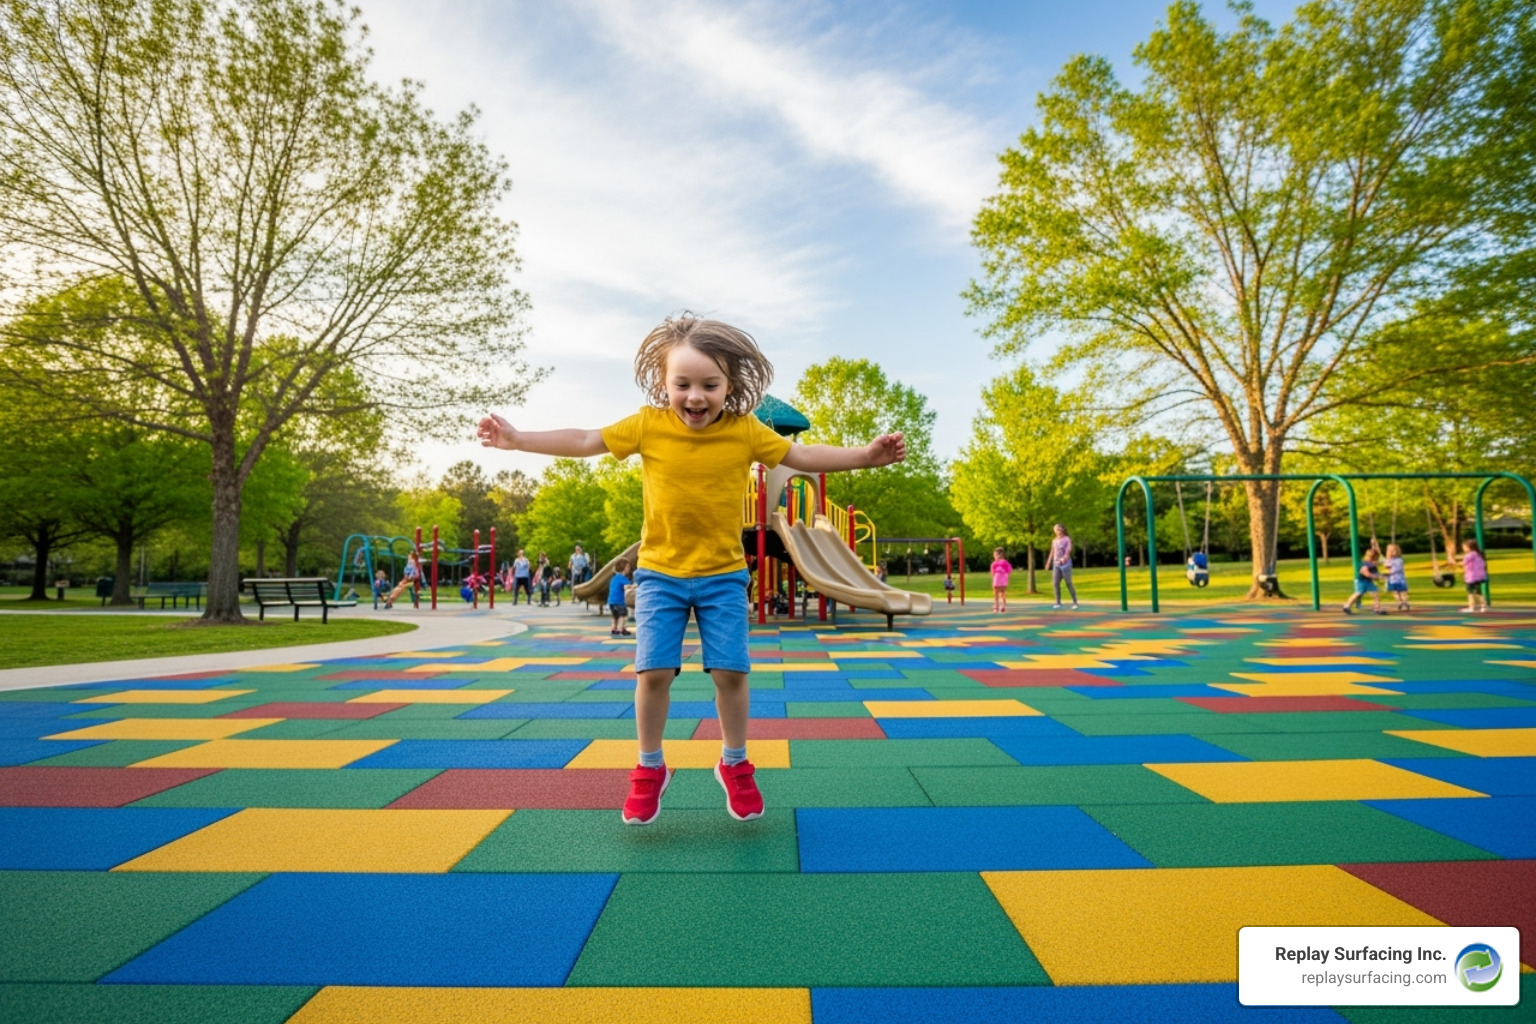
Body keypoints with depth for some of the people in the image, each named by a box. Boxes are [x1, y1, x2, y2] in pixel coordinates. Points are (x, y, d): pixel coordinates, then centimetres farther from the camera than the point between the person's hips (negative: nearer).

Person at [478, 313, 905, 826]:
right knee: (654, 671, -3)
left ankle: (734, 765, 24)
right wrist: (517, 439, -2)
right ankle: (649, 770, 21)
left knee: (730, 670, 0)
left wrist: (865, 455, -11)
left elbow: (802, 456, -2)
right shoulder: (648, 425, -6)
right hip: (659, 573, 0)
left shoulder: (745, 431, -7)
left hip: (723, 576, 0)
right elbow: (585, 442, 0)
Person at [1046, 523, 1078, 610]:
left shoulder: (1067, 539, -2)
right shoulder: (1054, 541, 13)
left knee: (1068, 584, -4)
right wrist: (1048, 564, 15)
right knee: (1056, 583, -2)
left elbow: (1068, 550, -15)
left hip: (1065, 564, -5)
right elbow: (1052, 553, 17)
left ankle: (1075, 602, 3)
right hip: (1056, 564, 5)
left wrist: (1064, 558, -32)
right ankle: (1058, 602, 3)